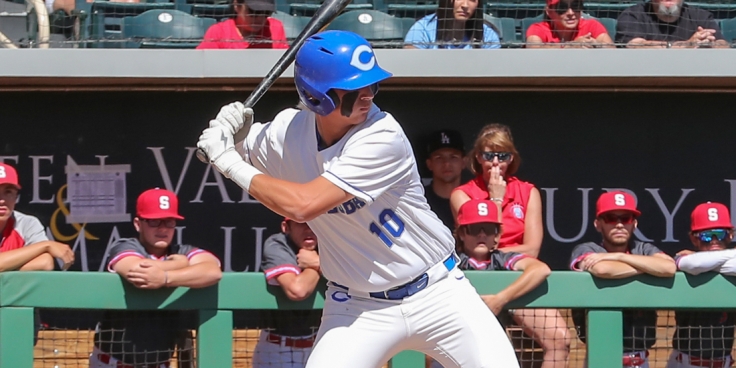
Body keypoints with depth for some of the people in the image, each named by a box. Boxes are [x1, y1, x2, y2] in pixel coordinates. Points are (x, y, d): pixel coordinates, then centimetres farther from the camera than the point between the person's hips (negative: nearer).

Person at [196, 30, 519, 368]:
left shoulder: (382, 137, -24)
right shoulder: (289, 131, -10)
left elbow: (303, 205, -32)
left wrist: (233, 166, -24)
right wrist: (226, 129, -14)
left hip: (437, 294, -2)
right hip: (358, 309, 2)